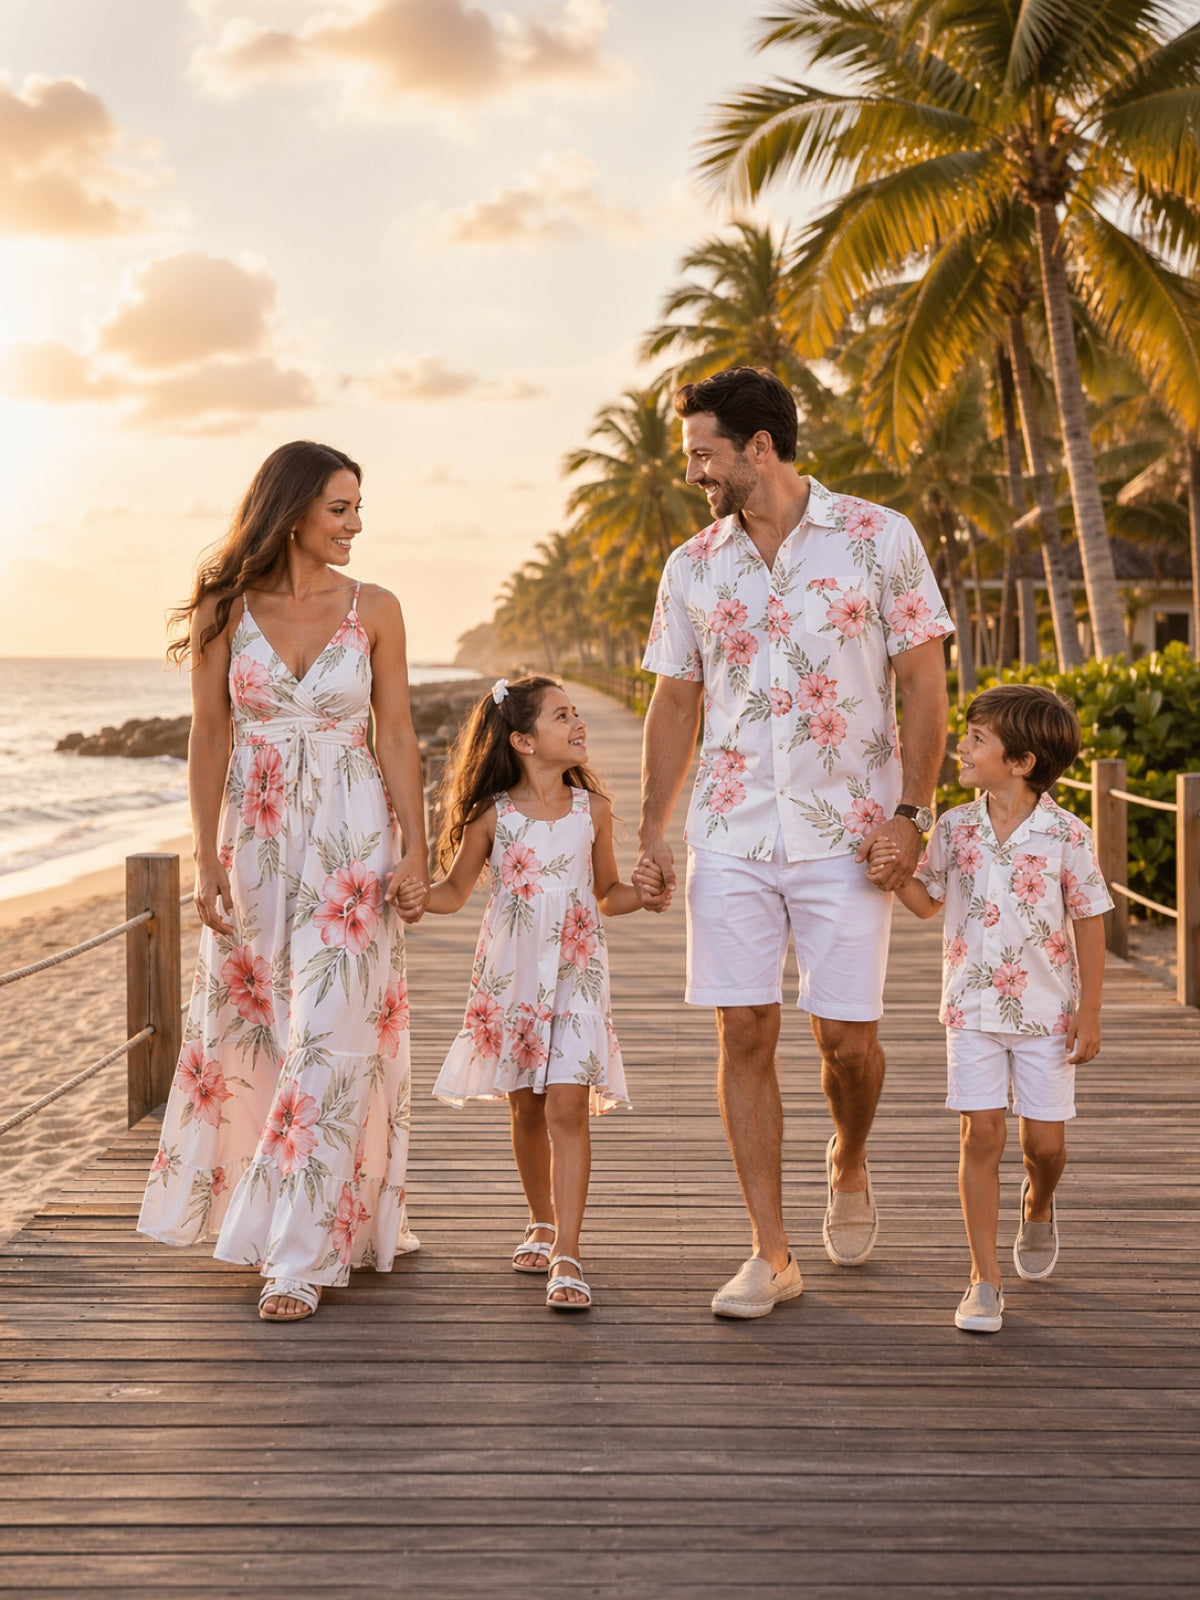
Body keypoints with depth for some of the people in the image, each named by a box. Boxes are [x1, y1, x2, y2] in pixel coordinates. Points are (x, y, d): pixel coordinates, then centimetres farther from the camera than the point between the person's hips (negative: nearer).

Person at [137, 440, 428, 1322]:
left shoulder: (374, 609, 0)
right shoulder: (224, 610, 0)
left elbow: (397, 736, 2)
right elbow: (210, 739, 2)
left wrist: (416, 851, -4)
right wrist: (208, 860, -3)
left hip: (352, 842, -1)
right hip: (255, 839, 2)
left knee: (333, 1036, -7)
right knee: (246, 1029, 10)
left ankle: (305, 1254, -2)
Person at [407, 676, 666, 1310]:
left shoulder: (592, 809, 2)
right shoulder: (493, 816, -2)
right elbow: (456, 889, 8)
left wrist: (640, 896, -6)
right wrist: (417, 895, -13)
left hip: (575, 975, 0)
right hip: (510, 975, 1)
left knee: (567, 1107, -12)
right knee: (526, 1110, 12)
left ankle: (566, 1258, -12)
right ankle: (541, 1224, 35)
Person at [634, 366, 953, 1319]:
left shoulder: (878, 540, -2)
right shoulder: (693, 568, 8)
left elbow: (924, 683, -2)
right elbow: (675, 706, 13)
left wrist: (910, 813, -10)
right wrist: (652, 831, 6)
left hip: (845, 835, -3)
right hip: (730, 836, 3)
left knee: (846, 1034, -1)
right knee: (745, 1034, -1)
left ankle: (849, 1164, 33)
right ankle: (772, 1255, 8)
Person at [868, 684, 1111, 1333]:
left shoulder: (1065, 835, -10)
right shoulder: (955, 828, -2)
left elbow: (1089, 921, -3)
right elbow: (929, 901, 11)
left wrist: (1089, 1011, -4)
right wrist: (894, 874, -11)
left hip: (1046, 1012, -1)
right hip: (973, 1008, 2)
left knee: (1044, 1140, 5)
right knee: (980, 1135, -3)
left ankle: (1037, 1207, 42)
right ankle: (985, 1278, 3)